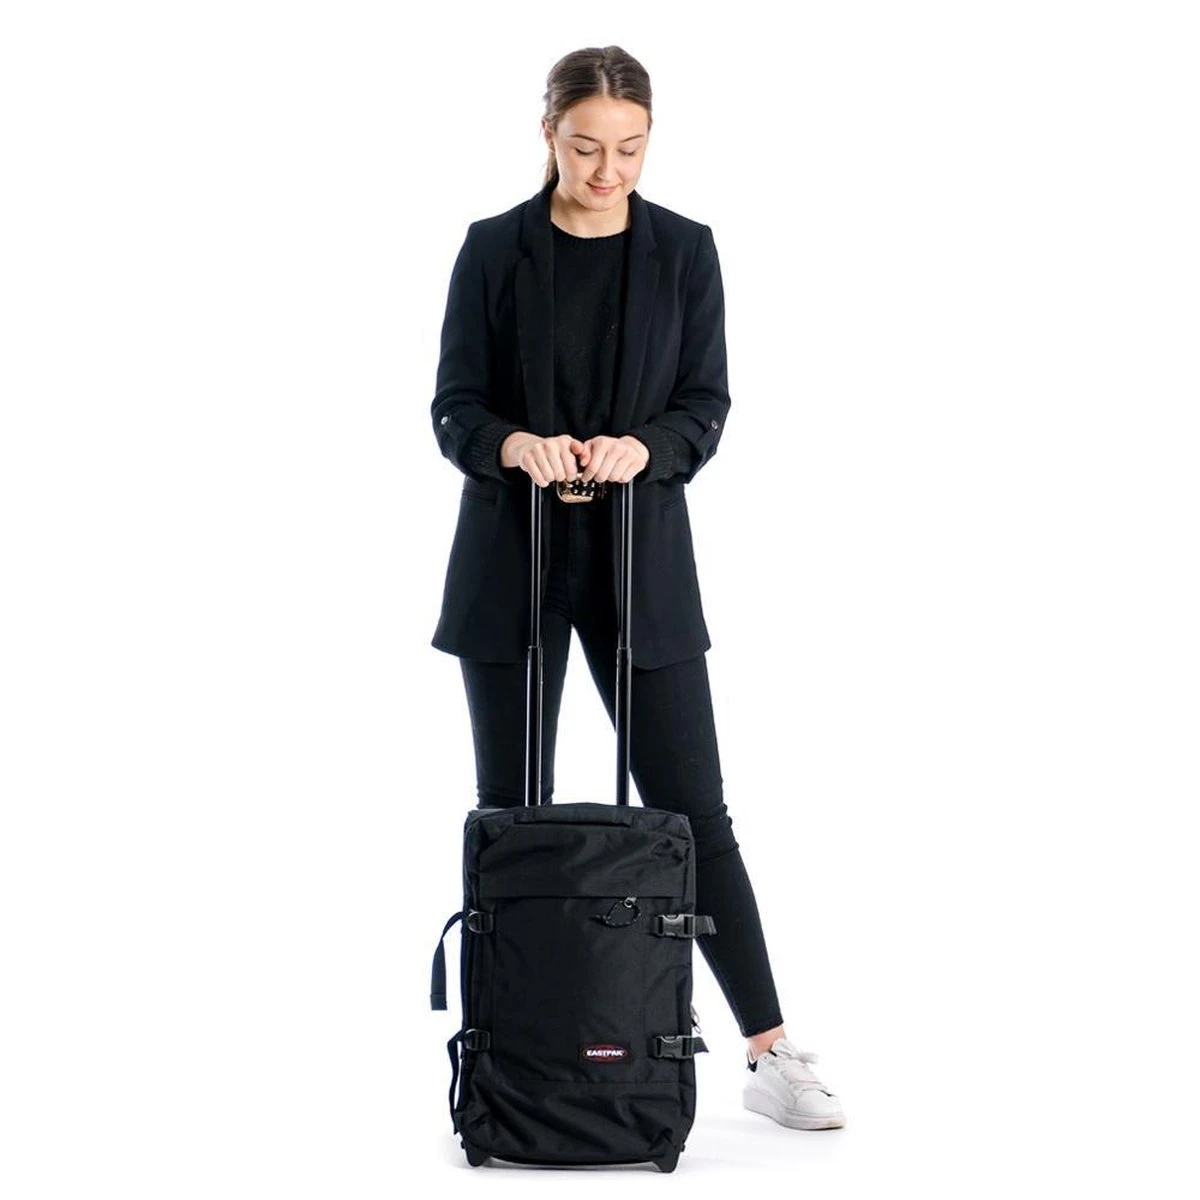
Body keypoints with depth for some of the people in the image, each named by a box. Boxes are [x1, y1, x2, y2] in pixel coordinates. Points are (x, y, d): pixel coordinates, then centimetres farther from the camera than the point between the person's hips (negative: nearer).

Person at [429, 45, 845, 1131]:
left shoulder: (685, 250, 2)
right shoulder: (494, 249, 0)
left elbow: (706, 405, -2)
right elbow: (454, 407, -3)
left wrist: (641, 447, -23)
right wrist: (516, 446, -24)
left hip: (641, 563, 0)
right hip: (513, 561, 0)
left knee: (691, 806, -1)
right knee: (512, 810, 5)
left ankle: (772, 1056, 2)